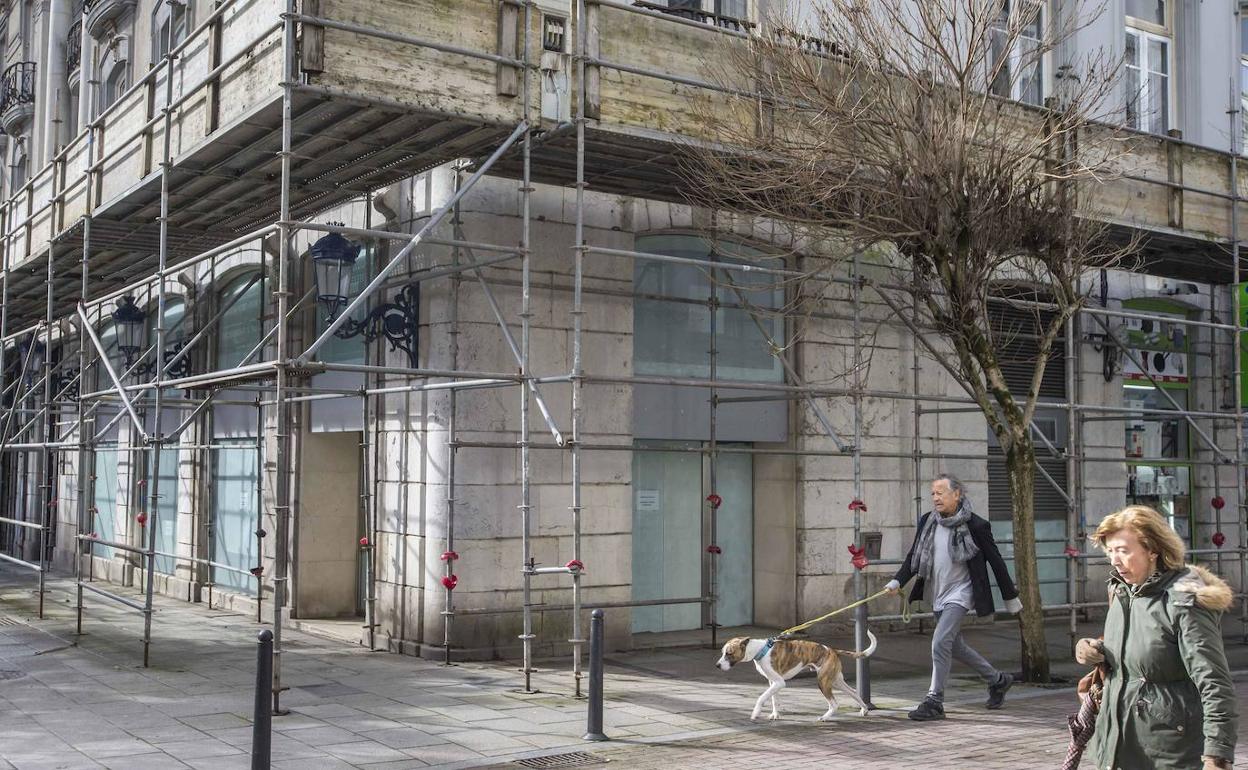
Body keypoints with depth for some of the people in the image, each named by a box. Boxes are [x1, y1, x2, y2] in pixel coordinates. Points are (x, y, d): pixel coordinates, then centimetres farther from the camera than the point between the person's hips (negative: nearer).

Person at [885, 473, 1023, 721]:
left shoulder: (975, 525, -14)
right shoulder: (927, 522, 1)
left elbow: (996, 561, -6)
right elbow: (914, 556, 7)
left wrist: (1011, 598, 0)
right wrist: (897, 581, -9)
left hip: (960, 592, -7)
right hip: (939, 595, 7)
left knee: (940, 642, -18)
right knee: (955, 645, 18)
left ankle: (934, 702, -9)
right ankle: (998, 680, 38)